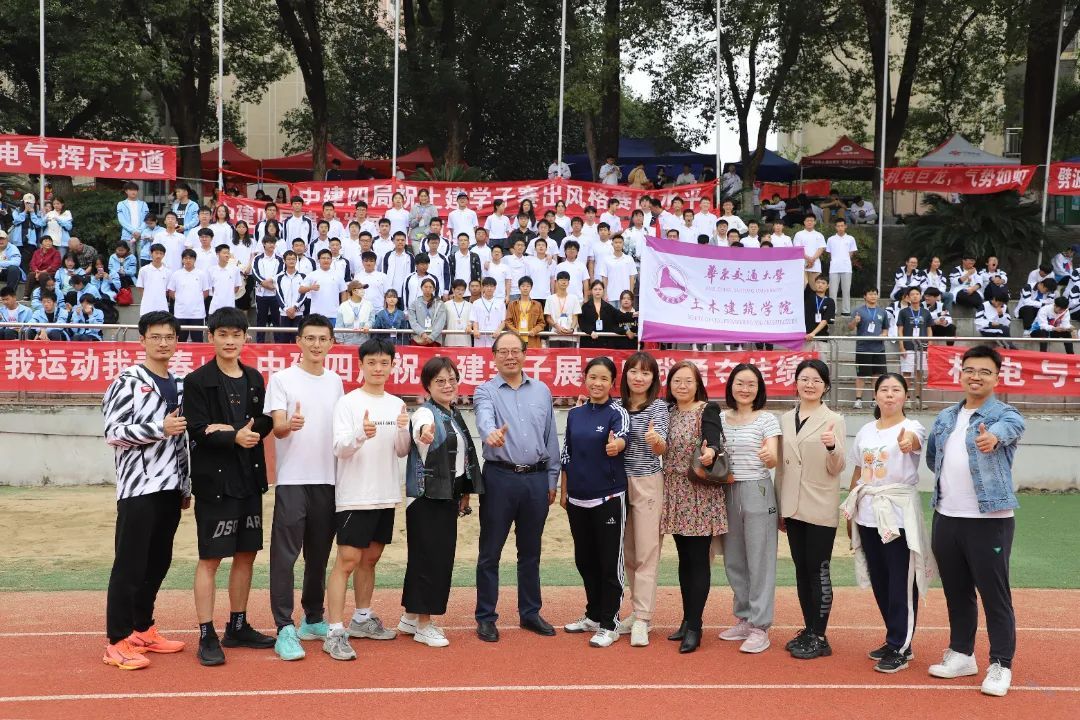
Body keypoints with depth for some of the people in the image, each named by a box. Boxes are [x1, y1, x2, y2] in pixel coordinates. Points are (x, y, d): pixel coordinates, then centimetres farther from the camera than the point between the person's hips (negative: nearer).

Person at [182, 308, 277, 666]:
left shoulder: (254, 379, 11)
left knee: (246, 554, 12)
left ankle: (238, 627, 25)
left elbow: (266, 422, 4)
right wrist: (234, 437, -27)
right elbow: (198, 430, -12)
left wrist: (239, 430, -14)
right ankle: (207, 636, 7)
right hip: (214, 481, -6)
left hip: (249, 479, 6)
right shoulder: (198, 381, -5)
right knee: (210, 558, -1)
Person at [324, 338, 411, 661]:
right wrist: (361, 434, -35)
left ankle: (362, 619, 29)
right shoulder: (348, 403, -7)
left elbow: (401, 452, 8)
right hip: (355, 496, -6)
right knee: (347, 560, -8)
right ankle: (335, 632, -6)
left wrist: (402, 431, -13)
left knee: (370, 558, 15)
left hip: (386, 496, 6)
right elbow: (339, 448, -15)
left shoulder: (397, 404, 8)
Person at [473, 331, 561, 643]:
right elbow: (484, 419, -25)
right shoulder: (486, 391, -2)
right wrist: (492, 433, -48)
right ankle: (486, 618, 15)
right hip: (500, 477, -3)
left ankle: (530, 613, 26)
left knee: (530, 551, 14)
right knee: (490, 552, 4)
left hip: (536, 479, 3)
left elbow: (551, 438, 12)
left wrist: (552, 479, 10)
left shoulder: (541, 391, 9)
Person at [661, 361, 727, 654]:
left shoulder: (707, 410, -7)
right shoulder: (668, 413, 10)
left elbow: (713, 440, -23)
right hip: (675, 493, 6)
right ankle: (688, 619, 22)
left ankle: (694, 627, 3)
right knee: (684, 558, 12)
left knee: (698, 559, -2)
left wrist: (710, 453, -43)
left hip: (700, 494, -6)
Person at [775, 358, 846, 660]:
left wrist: (832, 447, -31)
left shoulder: (833, 420, -5)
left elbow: (836, 469, -10)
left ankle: (819, 638, 8)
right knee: (801, 570, 11)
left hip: (820, 509, -5)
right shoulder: (786, 419, 9)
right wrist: (780, 507, 14)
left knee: (818, 571, 0)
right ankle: (808, 630, 21)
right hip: (793, 507, 5)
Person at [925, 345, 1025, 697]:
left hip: (989, 519, -6)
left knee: (995, 594, 0)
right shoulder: (945, 417, 11)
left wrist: (993, 436, -55)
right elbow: (932, 458, 23)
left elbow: (1011, 426, -34)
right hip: (946, 518, 6)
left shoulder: (1004, 414, -8)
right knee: (956, 592, 16)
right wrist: (949, 483, 10)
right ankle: (962, 654, 29)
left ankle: (1001, 665, 12)